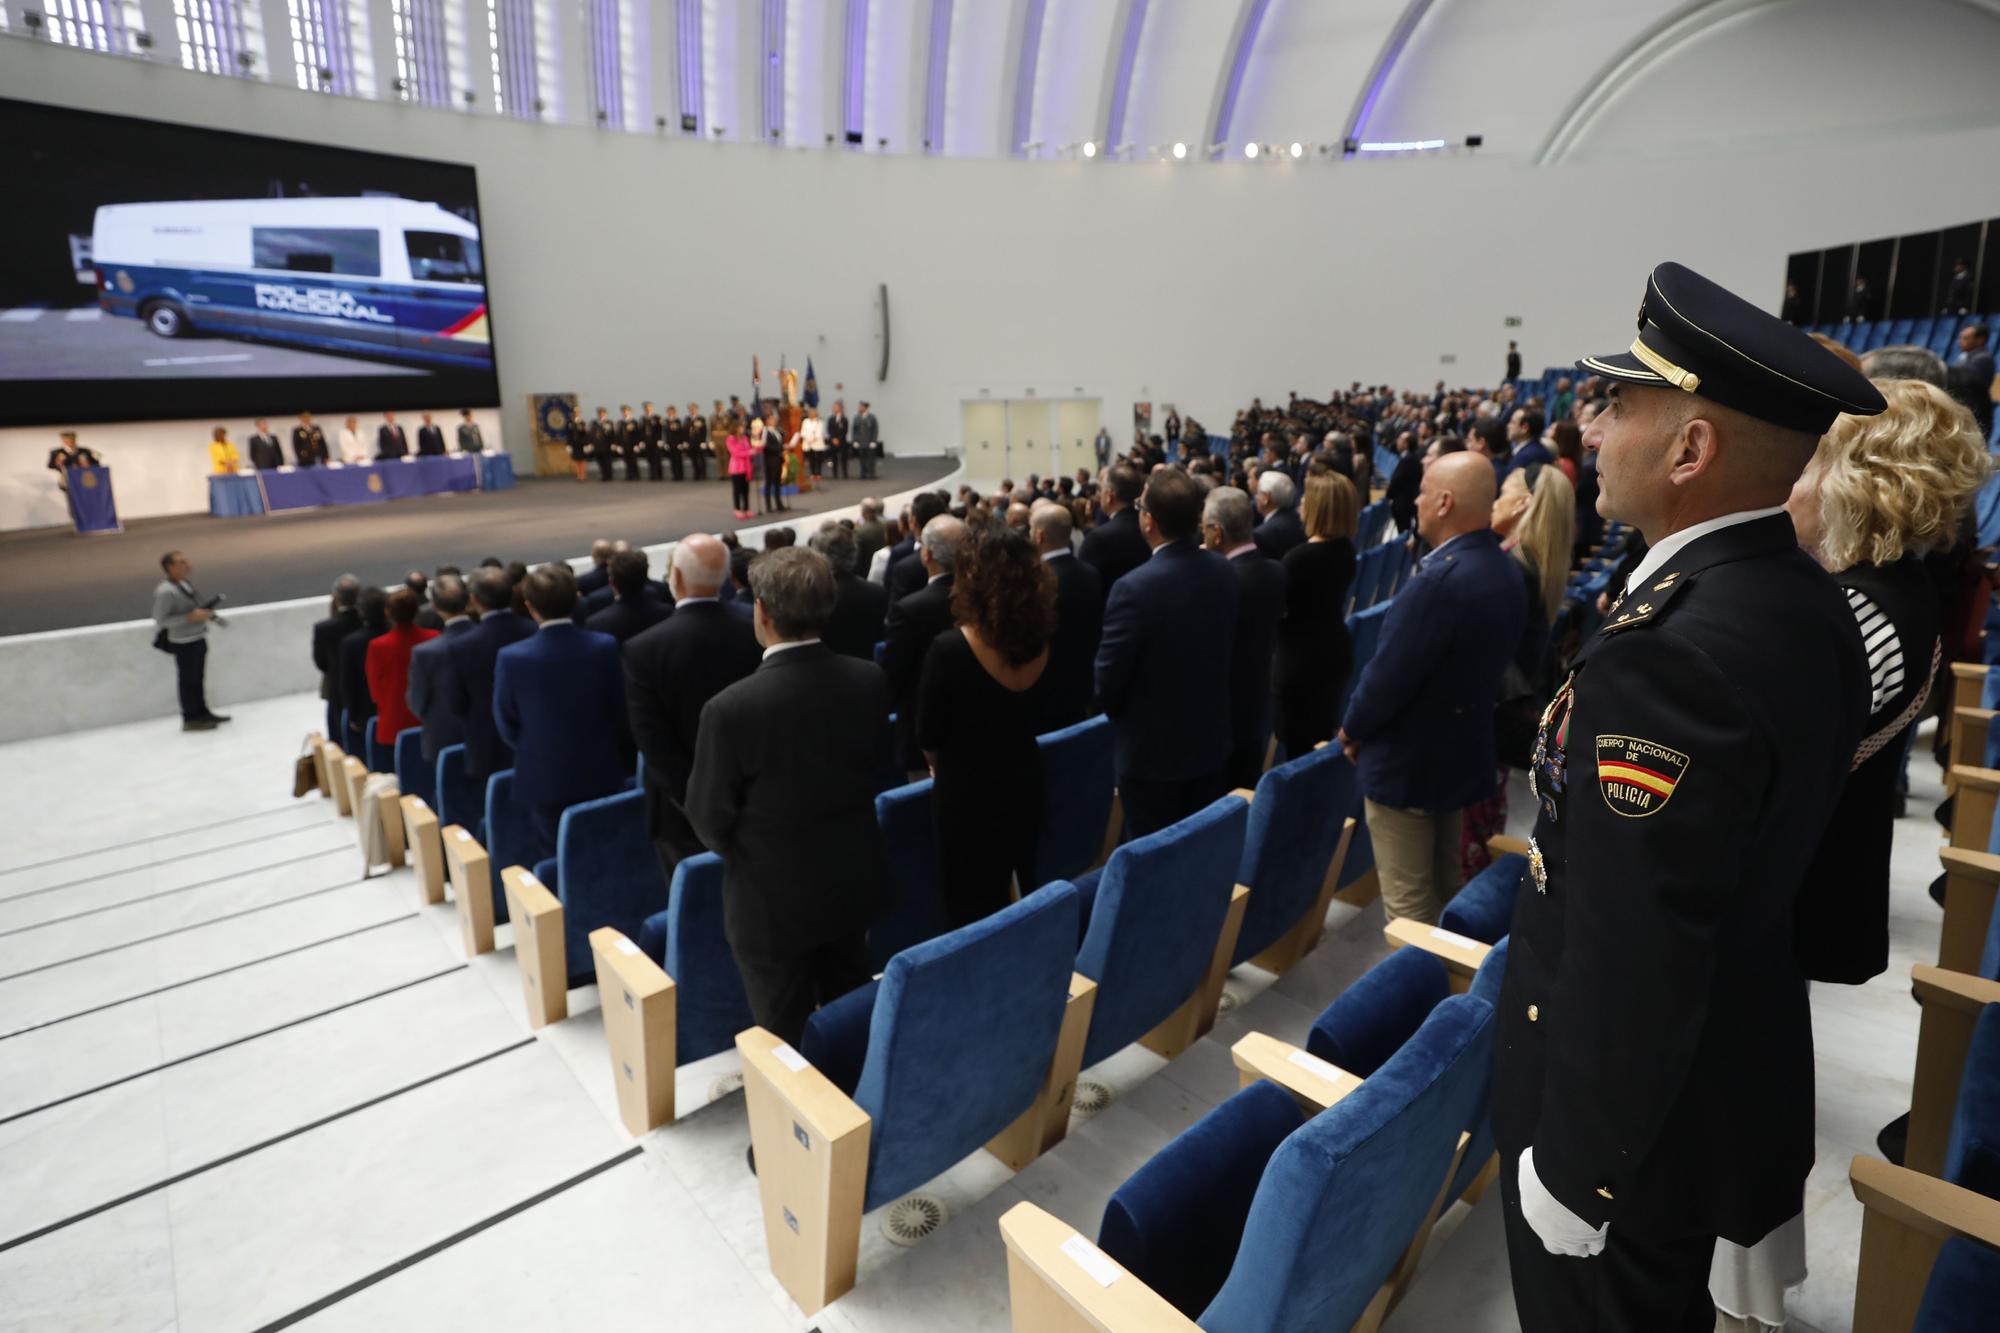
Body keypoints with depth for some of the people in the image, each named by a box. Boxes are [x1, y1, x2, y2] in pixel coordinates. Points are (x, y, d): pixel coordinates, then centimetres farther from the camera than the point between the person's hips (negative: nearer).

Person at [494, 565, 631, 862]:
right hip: (603, 775, 2)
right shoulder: (606, 646, -13)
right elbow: (621, 712, -4)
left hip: (545, 781, -1)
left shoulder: (512, 658, -16)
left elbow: (507, 726, -4)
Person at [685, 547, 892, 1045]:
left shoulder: (731, 708, -27)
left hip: (773, 900, -5)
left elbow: (709, 819, -13)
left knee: (787, 1041, 15)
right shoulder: (870, 681, -12)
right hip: (854, 882, 5)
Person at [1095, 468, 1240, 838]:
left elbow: (1108, 678, -16)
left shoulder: (1134, 588, -25)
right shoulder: (1222, 570, -6)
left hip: (1152, 749, -6)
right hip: (1211, 738, 6)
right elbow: (1226, 646, 7)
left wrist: (1120, 716, 2)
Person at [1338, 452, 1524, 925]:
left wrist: (1352, 728, -6)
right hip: (1461, 750, 9)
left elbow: (1388, 673, -24)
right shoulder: (1504, 571, 2)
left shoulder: (1439, 579, -27)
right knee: (1443, 888, 24)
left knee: (1408, 905, 5)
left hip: (1407, 759, -9)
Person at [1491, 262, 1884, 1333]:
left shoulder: (1668, 652, -33)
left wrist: (1573, 1166, -17)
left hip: (1633, 1105, -8)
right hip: (1746, 1065, 8)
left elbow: (1630, 960, -30)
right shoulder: (1807, 603, -3)